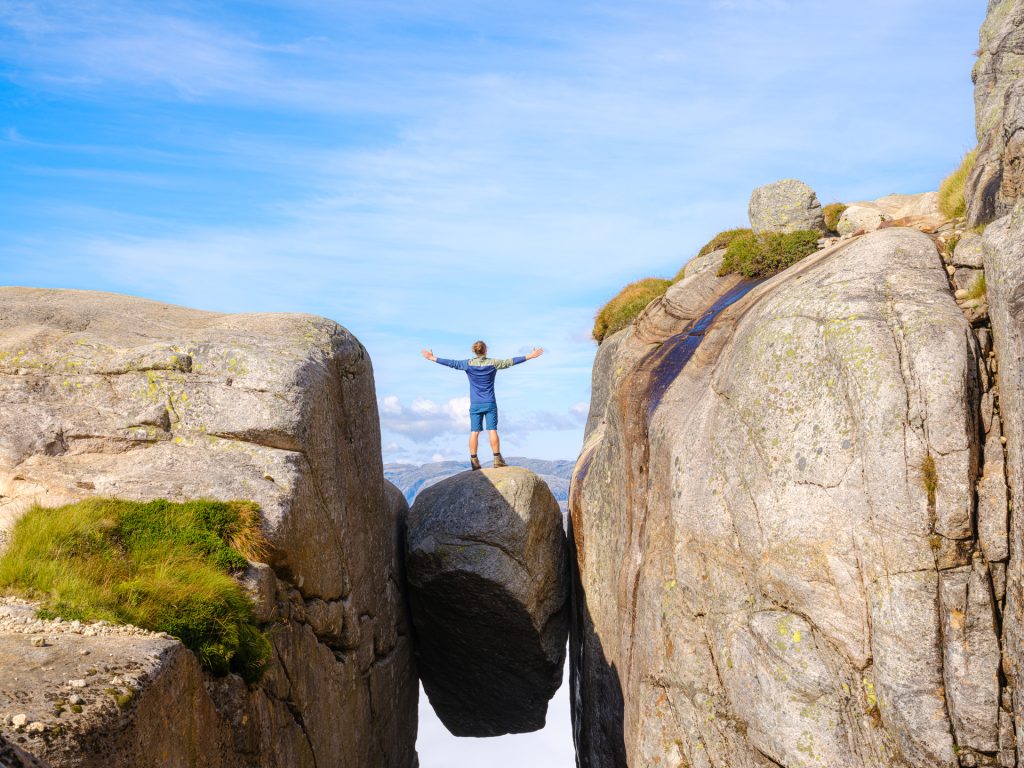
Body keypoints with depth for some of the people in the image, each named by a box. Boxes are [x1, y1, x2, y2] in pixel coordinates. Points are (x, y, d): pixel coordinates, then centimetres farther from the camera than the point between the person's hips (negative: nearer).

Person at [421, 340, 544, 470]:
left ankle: (474, 461, 0)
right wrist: (530, 356, 1)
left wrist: (432, 358, 8)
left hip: (475, 404, 1)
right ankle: (497, 459, -2)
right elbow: (510, 361, -3)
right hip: (490, 403, -1)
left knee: (474, 432, 1)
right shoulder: (493, 363, -4)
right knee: (492, 430, -1)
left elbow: (451, 363, -1)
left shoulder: (468, 364, -3)